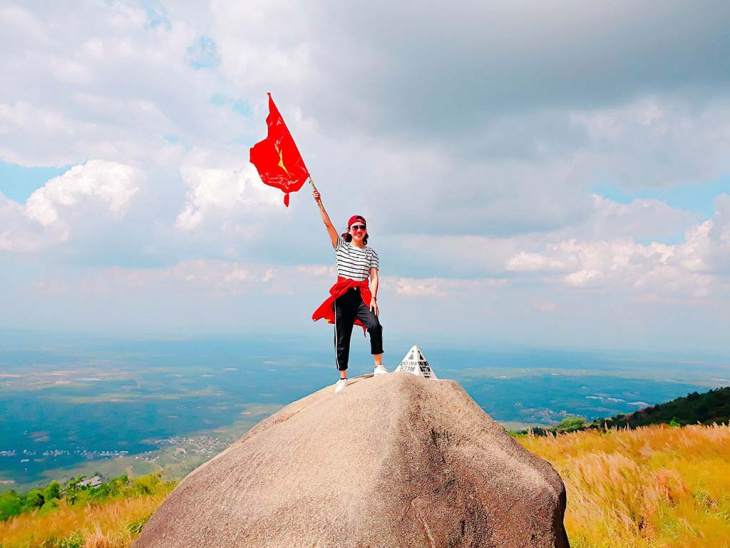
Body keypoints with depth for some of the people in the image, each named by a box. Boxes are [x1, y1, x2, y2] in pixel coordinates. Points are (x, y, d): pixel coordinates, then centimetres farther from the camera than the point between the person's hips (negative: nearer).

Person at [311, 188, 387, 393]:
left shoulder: (371, 253, 9)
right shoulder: (341, 246, 8)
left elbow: (374, 277, 1)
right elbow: (328, 224, -1)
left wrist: (373, 298, -12)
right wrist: (319, 203, -10)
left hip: (362, 295, 0)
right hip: (343, 295, 0)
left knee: (375, 325, -24)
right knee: (342, 336, 1)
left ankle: (379, 366, -12)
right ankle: (343, 378, 10)